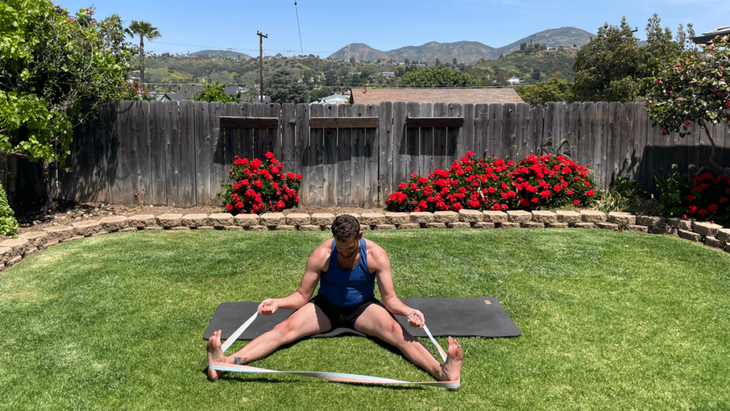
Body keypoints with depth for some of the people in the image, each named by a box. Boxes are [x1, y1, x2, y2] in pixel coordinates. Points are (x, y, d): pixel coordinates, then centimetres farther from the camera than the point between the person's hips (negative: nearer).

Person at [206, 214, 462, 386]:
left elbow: (389, 298, -13)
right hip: (326, 307, 1)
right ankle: (226, 362, -37)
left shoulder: (376, 255, -17)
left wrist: (408, 312, -34)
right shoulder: (321, 255, -17)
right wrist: (277, 302, -28)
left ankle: (442, 371, -47)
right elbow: (302, 296, -9)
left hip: (362, 307, 0)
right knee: (286, 327, -23)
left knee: (394, 330, -31)